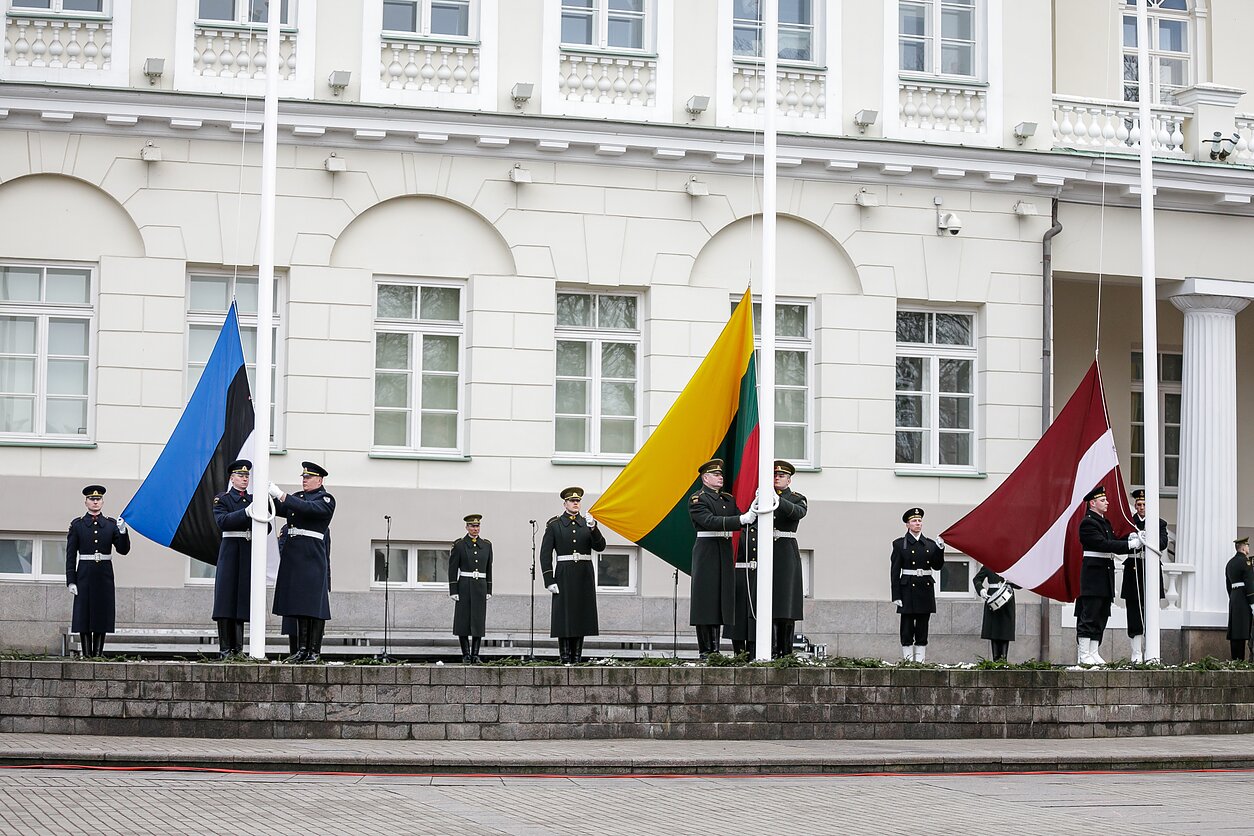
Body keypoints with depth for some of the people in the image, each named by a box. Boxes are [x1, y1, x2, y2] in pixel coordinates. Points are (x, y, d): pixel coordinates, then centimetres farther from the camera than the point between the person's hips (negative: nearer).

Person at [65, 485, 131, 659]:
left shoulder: (111, 524, 8)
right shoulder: (77, 525, 3)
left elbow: (123, 550, 3)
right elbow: (70, 555, 2)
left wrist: (123, 532, -15)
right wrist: (71, 581, -5)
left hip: (104, 577, 1)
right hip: (84, 576, -1)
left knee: (102, 615, 1)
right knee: (84, 616, -2)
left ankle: (98, 655, 6)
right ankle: (86, 655, 3)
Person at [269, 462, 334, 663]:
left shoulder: (326, 500, -2)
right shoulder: (297, 496, 19)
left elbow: (308, 508, -20)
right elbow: (278, 510, 9)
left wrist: (280, 494, -23)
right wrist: (269, 495, -9)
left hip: (314, 558, -7)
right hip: (294, 557, 7)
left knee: (315, 605, -5)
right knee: (300, 605, 7)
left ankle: (315, 651, -3)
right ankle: (302, 650, 10)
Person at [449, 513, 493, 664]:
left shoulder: (486, 545, 9)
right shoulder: (459, 545, -1)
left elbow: (489, 569, 12)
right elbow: (452, 569, -2)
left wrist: (489, 590, 8)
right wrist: (453, 591, -8)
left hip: (480, 587, 3)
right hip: (464, 587, -3)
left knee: (478, 621, 0)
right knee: (463, 621, -1)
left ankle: (475, 655, 4)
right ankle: (466, 654, 6)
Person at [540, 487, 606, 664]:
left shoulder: (587, 523, 11)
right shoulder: (554, 525, 2)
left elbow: (600, 547, 0)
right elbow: (545, 554, -2)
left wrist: (593, 529, -17)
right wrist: (549, 581, -9)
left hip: (585, 576, 3)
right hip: (564, 576, -3)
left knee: (581, 616, 4)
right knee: (563, 616, -4)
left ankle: (577, 658, 9)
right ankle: (565, 659, -1)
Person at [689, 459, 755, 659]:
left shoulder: (729, 499, 17)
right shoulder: (697, 500, -5)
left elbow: (740, 518, 8)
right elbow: (710, 521, -19)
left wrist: (753, 512, -12)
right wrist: (741, 519, -27)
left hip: (725, 553, 7)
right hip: (706, 551, -7)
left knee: (721, 599, 5)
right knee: (705, 598, -5)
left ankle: (715, 649, 8)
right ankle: (705, 650, -3)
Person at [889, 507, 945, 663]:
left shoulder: (930, 544, 11)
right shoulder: (900, 544, 1)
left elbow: (937, 566, 9)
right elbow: (894, 571, -2)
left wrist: (940, 549, -6)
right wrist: (896, 596, -8)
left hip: (926, 588, 3)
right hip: (908, 589, -3)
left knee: (923, 627, 5)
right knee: (907, 626, -2)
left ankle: (921, 660, 9)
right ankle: (907, 660, 1)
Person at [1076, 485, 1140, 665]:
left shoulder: (1105, 522, 20)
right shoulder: (1088, 522, -11)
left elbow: (1113, 542, 16)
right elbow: (1103, 544, -21)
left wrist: (1131, 537, -1)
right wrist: (1130, 544, -22)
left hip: (1106, 573, 10)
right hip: (1093, 573, -10)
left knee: (1101, 616, 9)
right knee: (1089, 616, -8)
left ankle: (1093, 653, 13)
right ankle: (1083, 655, -6)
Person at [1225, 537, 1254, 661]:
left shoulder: (1230, 563, 16)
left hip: (1233, 596, 8)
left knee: (1235, 629, 6)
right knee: (1243, 630, -10)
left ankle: (1235, 658, 6)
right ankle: (1240, 658, -15)